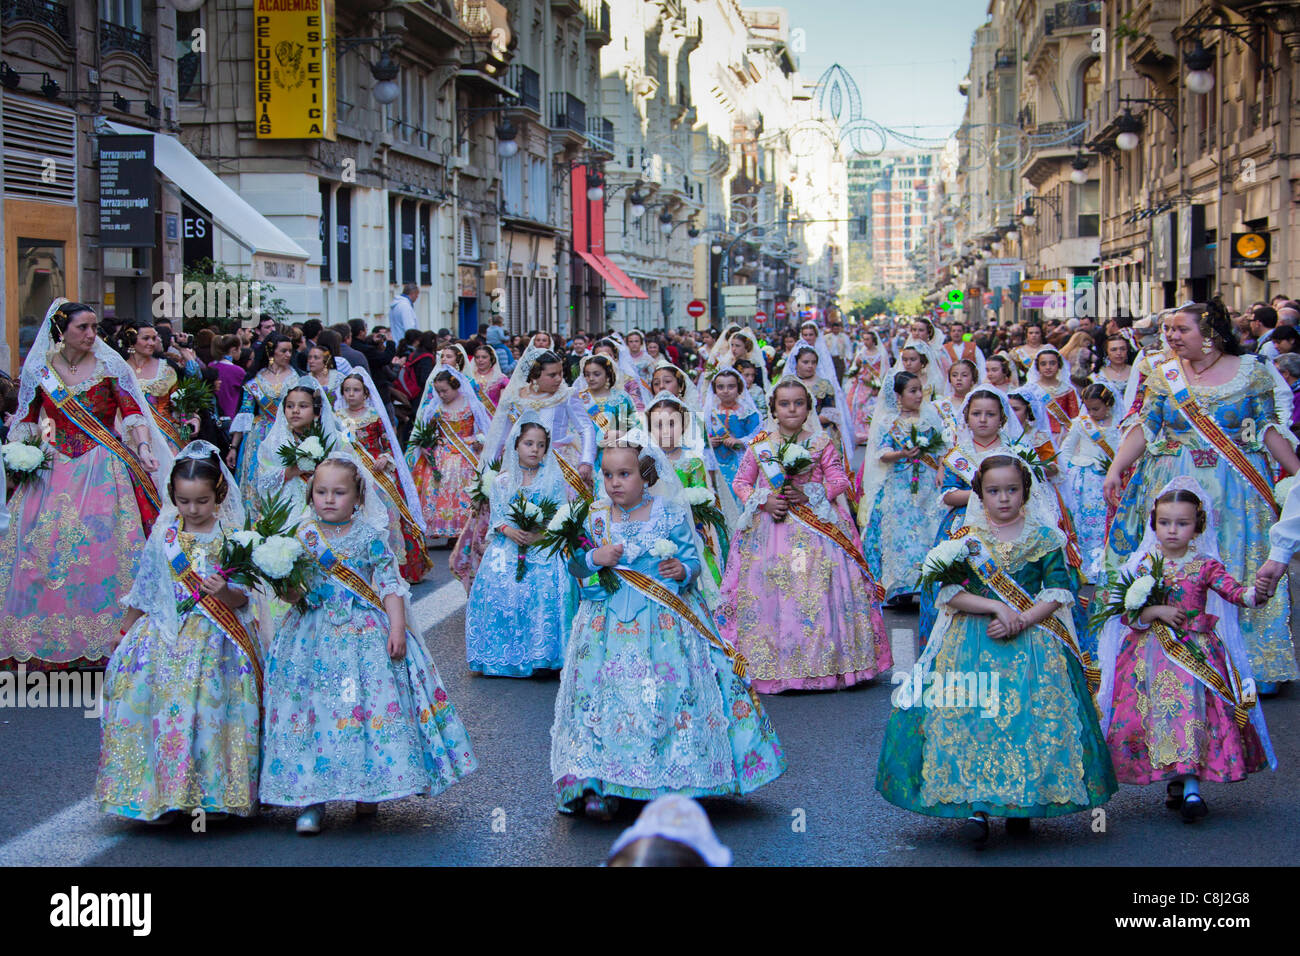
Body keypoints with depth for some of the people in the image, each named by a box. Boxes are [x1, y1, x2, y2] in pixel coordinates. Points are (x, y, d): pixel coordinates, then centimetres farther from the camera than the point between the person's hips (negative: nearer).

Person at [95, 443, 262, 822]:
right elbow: (143, 589, 14)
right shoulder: (163, 534, 4)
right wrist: (126, 631, 19)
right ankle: (159, 795, 0)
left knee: (211, 712, -5)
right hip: (166, 637, 1)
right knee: (165, 709, -7)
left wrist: (224, 591, -23)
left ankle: (212, 794, 6)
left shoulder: (231, 536, -1)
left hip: (216, 640, -1)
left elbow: (242, 598, -2)